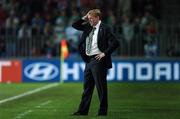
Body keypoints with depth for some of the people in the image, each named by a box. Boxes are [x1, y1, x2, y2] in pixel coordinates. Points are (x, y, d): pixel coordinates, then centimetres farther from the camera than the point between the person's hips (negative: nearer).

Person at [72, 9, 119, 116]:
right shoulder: (88, 27, 11)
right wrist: (84, 19, 6)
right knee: (87, 87, 11)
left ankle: (103, 111, 3)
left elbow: (115, 43, -14)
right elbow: (74, 25, 19)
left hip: (98, 60, -8)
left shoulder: (104, 28, -9)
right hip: (88, 60, 8)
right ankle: (83, 110, 15)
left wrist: (105, 53, -15)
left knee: (101, 87, -2)